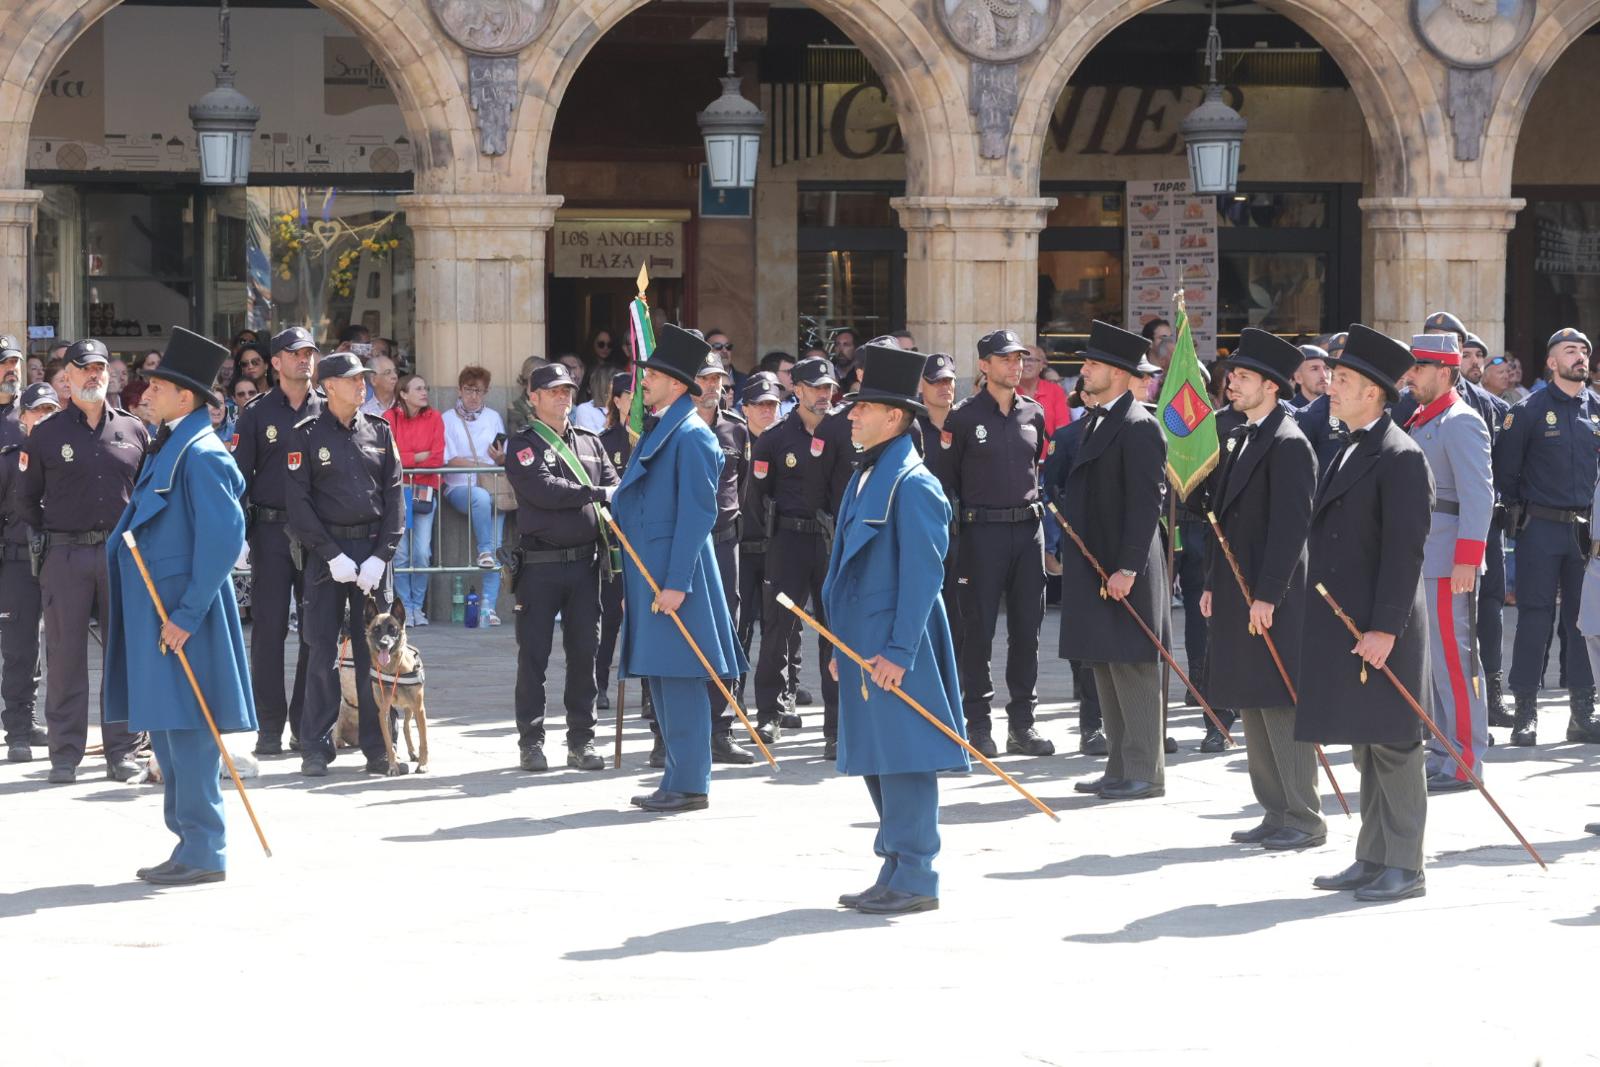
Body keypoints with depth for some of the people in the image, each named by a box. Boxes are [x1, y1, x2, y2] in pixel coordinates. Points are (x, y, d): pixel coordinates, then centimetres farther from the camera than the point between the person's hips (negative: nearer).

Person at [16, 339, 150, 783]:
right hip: (65, 558, -1)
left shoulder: (133, 431, 8)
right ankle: (65, 754, 5)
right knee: (65, 655, 0)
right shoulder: (46, 435, 4)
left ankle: (123, 750, 9)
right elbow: (26, 498, 11)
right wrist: (48, 538, 6)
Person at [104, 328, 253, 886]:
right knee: (164, 727, 13)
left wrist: (186, 615, -21)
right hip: (156, 610, 10)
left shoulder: (200, 454, -15)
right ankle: (191, 844, 20)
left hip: (183, 614, -10)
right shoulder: (168, 449, 14)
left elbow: (223, 539, -21)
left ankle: (203, 853, -1)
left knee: (186, 729, -7)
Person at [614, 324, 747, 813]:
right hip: (648, 571, 10)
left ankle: (690, 785, -4)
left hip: (674, 571, -10)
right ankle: (678, 780, 17)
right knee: (660, 678, 12)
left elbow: (698, 512, -17)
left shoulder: (691, 436, -12)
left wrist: (676, 583, -20)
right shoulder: (655, 432, 16)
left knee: (679, 677, -7)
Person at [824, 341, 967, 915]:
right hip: (862, 645, 10)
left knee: (902, 757, -5)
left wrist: (898, 651, -19)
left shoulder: (913, 485, -13)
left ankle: (915, 880, -1)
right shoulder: (865, 477, 15)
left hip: (896, 650, -10)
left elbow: (923, 573, -17)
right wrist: (842, 647, 20)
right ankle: (896, 872, 20)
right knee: (873, 758, 12)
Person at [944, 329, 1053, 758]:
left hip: (1028, 527, 4)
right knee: (979, 629, -2)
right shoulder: (963, 417, -2)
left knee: (1027, 627, 5)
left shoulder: (1034, 414, 10)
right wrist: (955, 527, -4)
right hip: (981, 529, -4)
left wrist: (1040, 513, 14)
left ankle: (1022, 723, 10)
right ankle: (977, 724, 4)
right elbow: (948, 477, 1)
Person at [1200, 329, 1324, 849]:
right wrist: (1213, 583, 16)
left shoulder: (1288, 444, -13)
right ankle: (1276, 812, 20)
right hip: (1239, 593, 10)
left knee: (1281, 706, -6)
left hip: (1274, 600, -10)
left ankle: (1304, 819, 1)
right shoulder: (1240, 438, 15)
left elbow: (1292, 524, -18)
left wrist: (1267, 595, -21)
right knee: (1252, 706, 13)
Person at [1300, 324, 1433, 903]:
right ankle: (1373, 858, 20)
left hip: (1381, 627, -9)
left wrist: (1385, 628, -22)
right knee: (1365, 746, 13)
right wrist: (1325, 620, 17)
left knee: (1391, 745, -4)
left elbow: (1404, 549, -18)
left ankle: (1404, 867, 1)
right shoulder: (1348, 452, 16)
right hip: (1343, 621, 9)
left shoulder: (1401, 458, -13)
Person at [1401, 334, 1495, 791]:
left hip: (1447, 565, -9)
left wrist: (1467, 560, -23)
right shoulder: (1420, 421, 18)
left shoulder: (1460, 422, -10)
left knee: (1453, 659, -7)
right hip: (1417, 561, 9)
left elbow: (1479, 494, -17)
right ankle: (1440, 755, 18)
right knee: (1429, 661, 12)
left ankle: (1464, 763, -3)